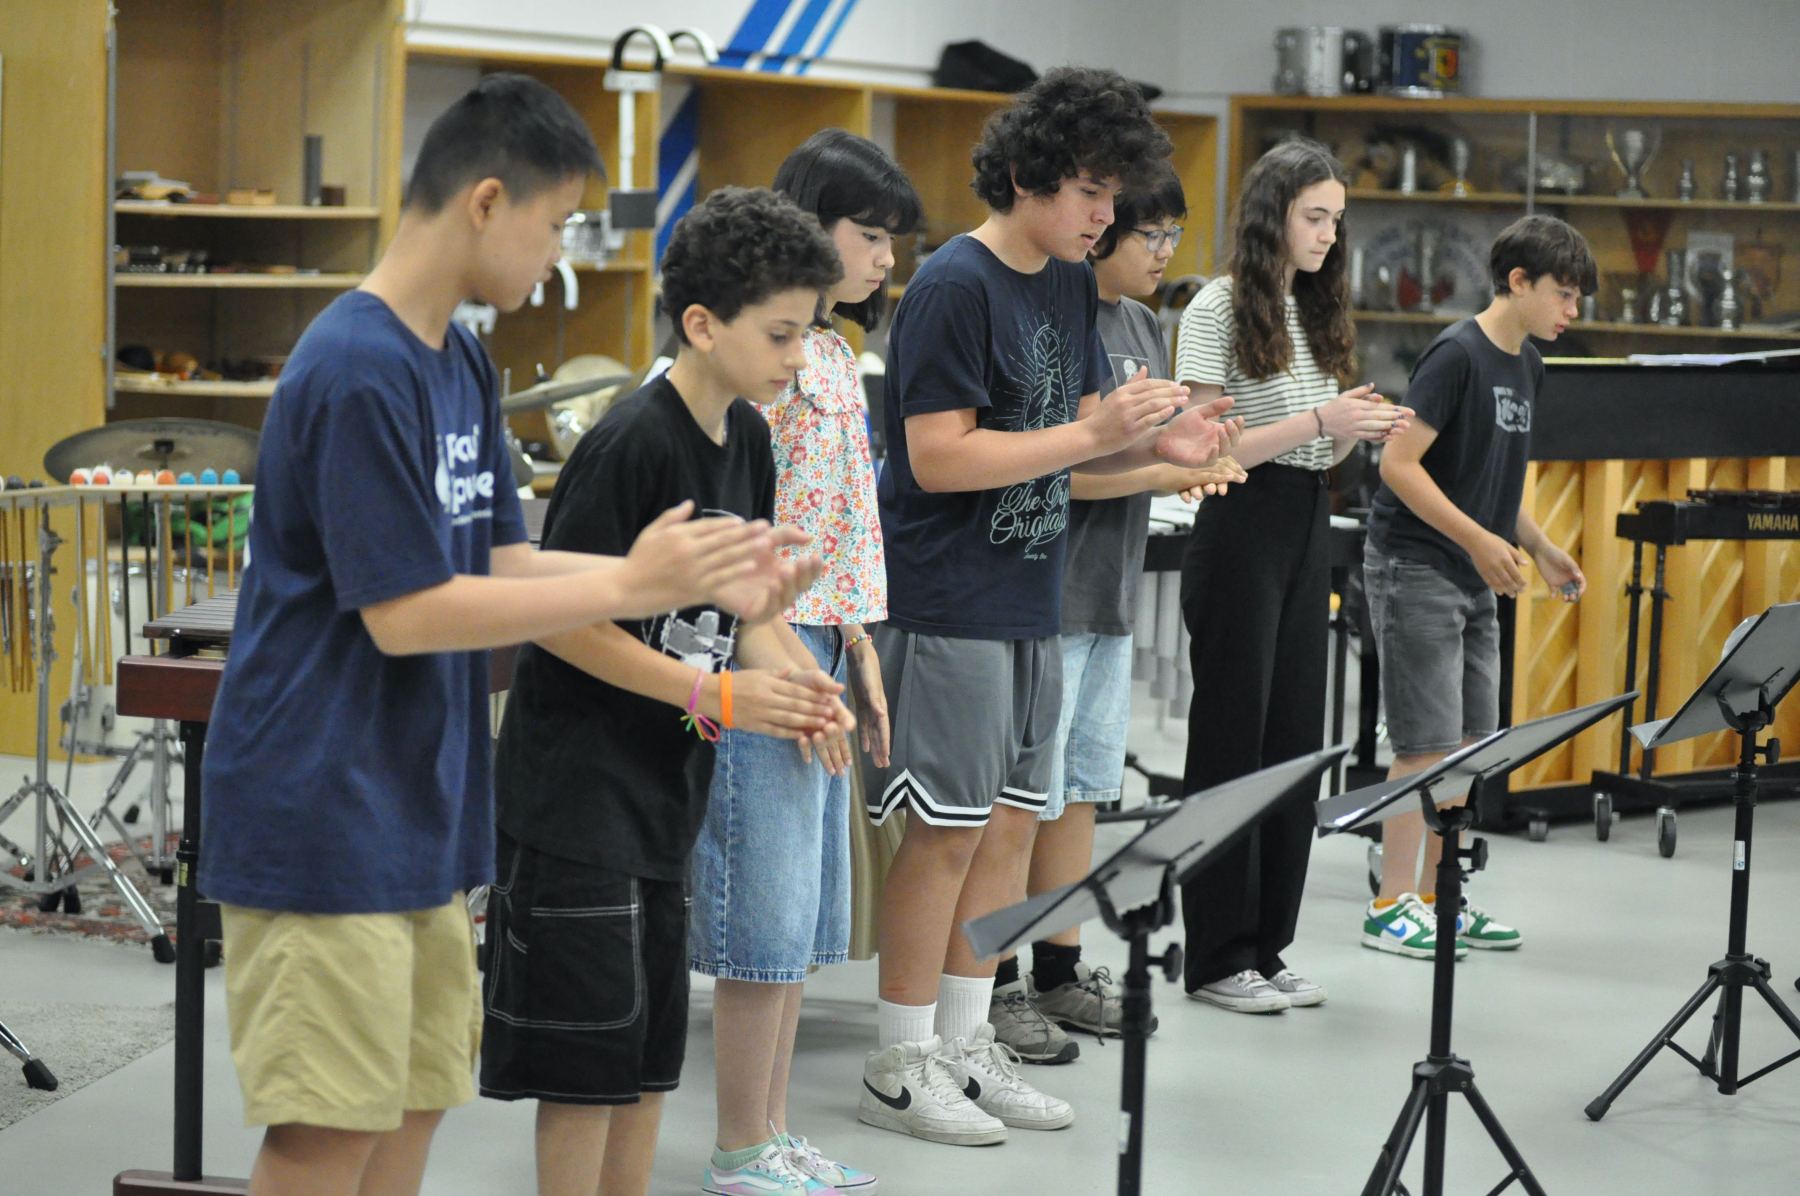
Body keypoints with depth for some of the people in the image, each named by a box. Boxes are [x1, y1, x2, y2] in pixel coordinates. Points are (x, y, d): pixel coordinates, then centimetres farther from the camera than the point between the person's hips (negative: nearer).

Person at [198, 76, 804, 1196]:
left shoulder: (462, 364, 9)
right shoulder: (357, 373, -20)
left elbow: (499, 561, 11)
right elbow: (406, 615, -21)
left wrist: (684, 578, -1)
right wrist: (629, 586, -17)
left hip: (417, 808, 9)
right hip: (325, 821, -9)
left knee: (416, 1100, 14)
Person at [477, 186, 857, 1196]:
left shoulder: (748, 440, 7)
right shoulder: (633, 444, -19)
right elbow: (555, 618, -20)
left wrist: (793, 680, -5)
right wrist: (714, 695, -21)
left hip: (666, 786, 9)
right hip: (579, 788, -9)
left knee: (650, 1050, 14)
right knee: (589, 1053, -3)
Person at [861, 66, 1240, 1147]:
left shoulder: (1072, 283, 11)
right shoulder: (956, 287, -15)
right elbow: (939, 456, -21)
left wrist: (1157, 445, -2)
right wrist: (1093, 432, -23)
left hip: (1032, 607, 8)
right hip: (949, 606, -8)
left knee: (1013, 822, 11)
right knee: (948, 830, -3)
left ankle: (967, 1045, 22)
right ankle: (902, 1067, 8)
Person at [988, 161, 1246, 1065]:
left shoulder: (1141, 326, 13)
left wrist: (1194, 462, -1)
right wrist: (1166, 472, -19)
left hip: (1111, 594, 9)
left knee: (1082, 787, 15)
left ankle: (1059, 972, 25)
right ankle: (995, 987, 5)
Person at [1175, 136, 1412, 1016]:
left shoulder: (1315, 312, 14)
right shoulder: (1217, 310, -9)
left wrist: (1361, 431, -3)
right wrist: (1317, 422, -20)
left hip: (1307, 531, 7)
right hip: (1241, 527, -7)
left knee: (1295, 740, 8)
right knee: (1233, 742, -2)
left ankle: (1266, 949, 15)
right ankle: (1217, 959, 5)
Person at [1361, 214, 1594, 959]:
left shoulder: (1527, 368, 12)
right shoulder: (1457, 354, -14)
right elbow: (1399, 464, -18)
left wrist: (1540, 549, 12)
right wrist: (1479, 540, -22)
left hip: (1475, 579, 9)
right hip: (1416, 569, -9)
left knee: (1469, 747, 10)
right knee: (1428, 746, -8)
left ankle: (1436, 898, 18)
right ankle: (1391, 906, -1)